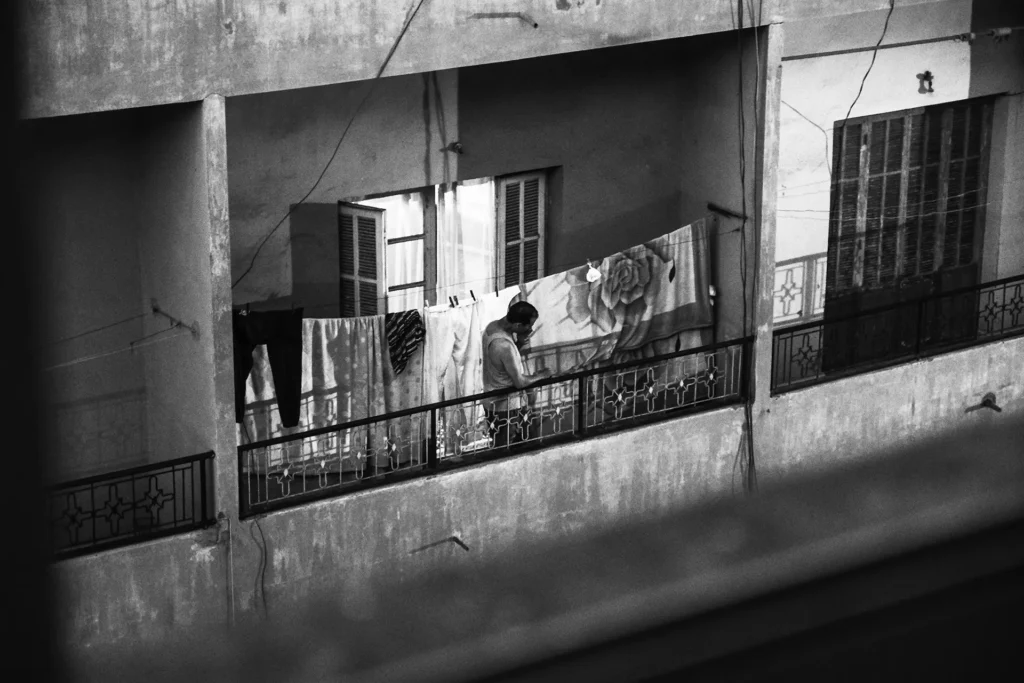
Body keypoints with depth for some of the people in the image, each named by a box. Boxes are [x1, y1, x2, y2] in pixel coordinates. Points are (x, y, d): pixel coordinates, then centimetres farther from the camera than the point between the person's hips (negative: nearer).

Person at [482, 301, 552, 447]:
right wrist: (541, 375, -8)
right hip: (504, 408, -9)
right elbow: (519, 382, -25)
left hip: (493, 402, 9)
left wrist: (520, 343, -5)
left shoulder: (492, 326, -3)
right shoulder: (504, 346, -33)